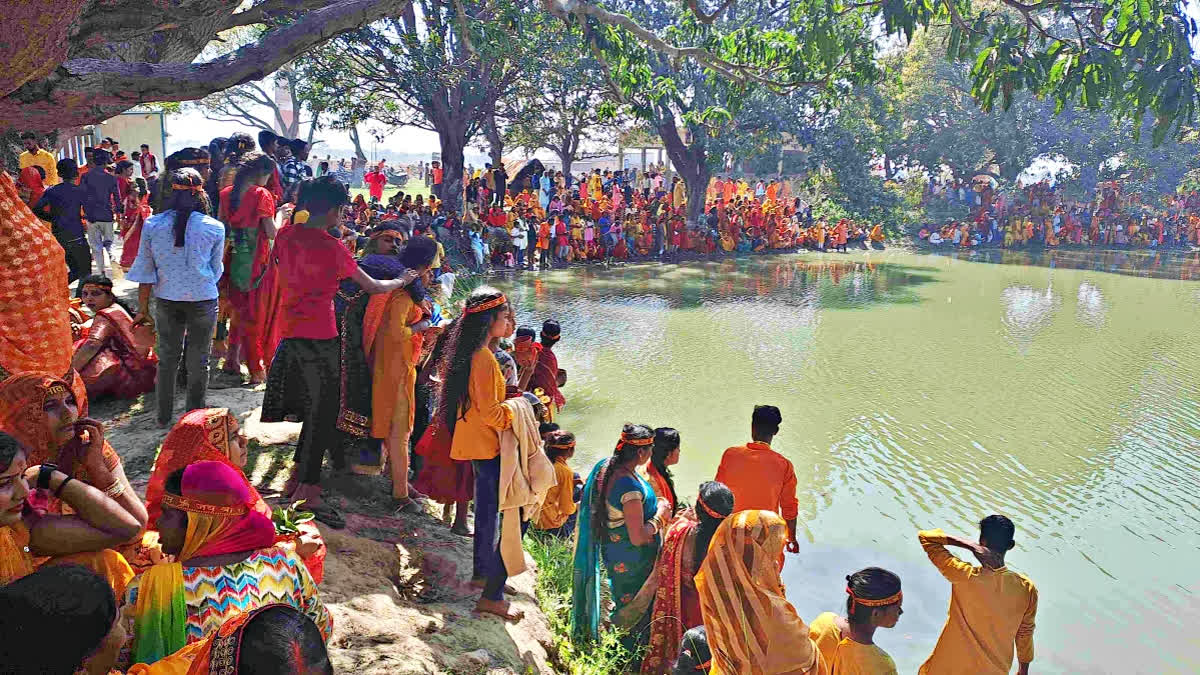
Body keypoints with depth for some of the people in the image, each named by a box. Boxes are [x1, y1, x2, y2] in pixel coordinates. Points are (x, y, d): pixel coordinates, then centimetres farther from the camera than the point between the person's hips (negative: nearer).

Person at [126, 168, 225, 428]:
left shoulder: (152, 225, -5)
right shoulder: (214, 227, -9)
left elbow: (146, 271, -1)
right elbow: (216, 271, 2)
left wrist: (143, 309, 8)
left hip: (166, 301, 2)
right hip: (203, 300, -2)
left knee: (167, 358, 16)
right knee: (198, 362, 9)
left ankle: (164, 416, 26)